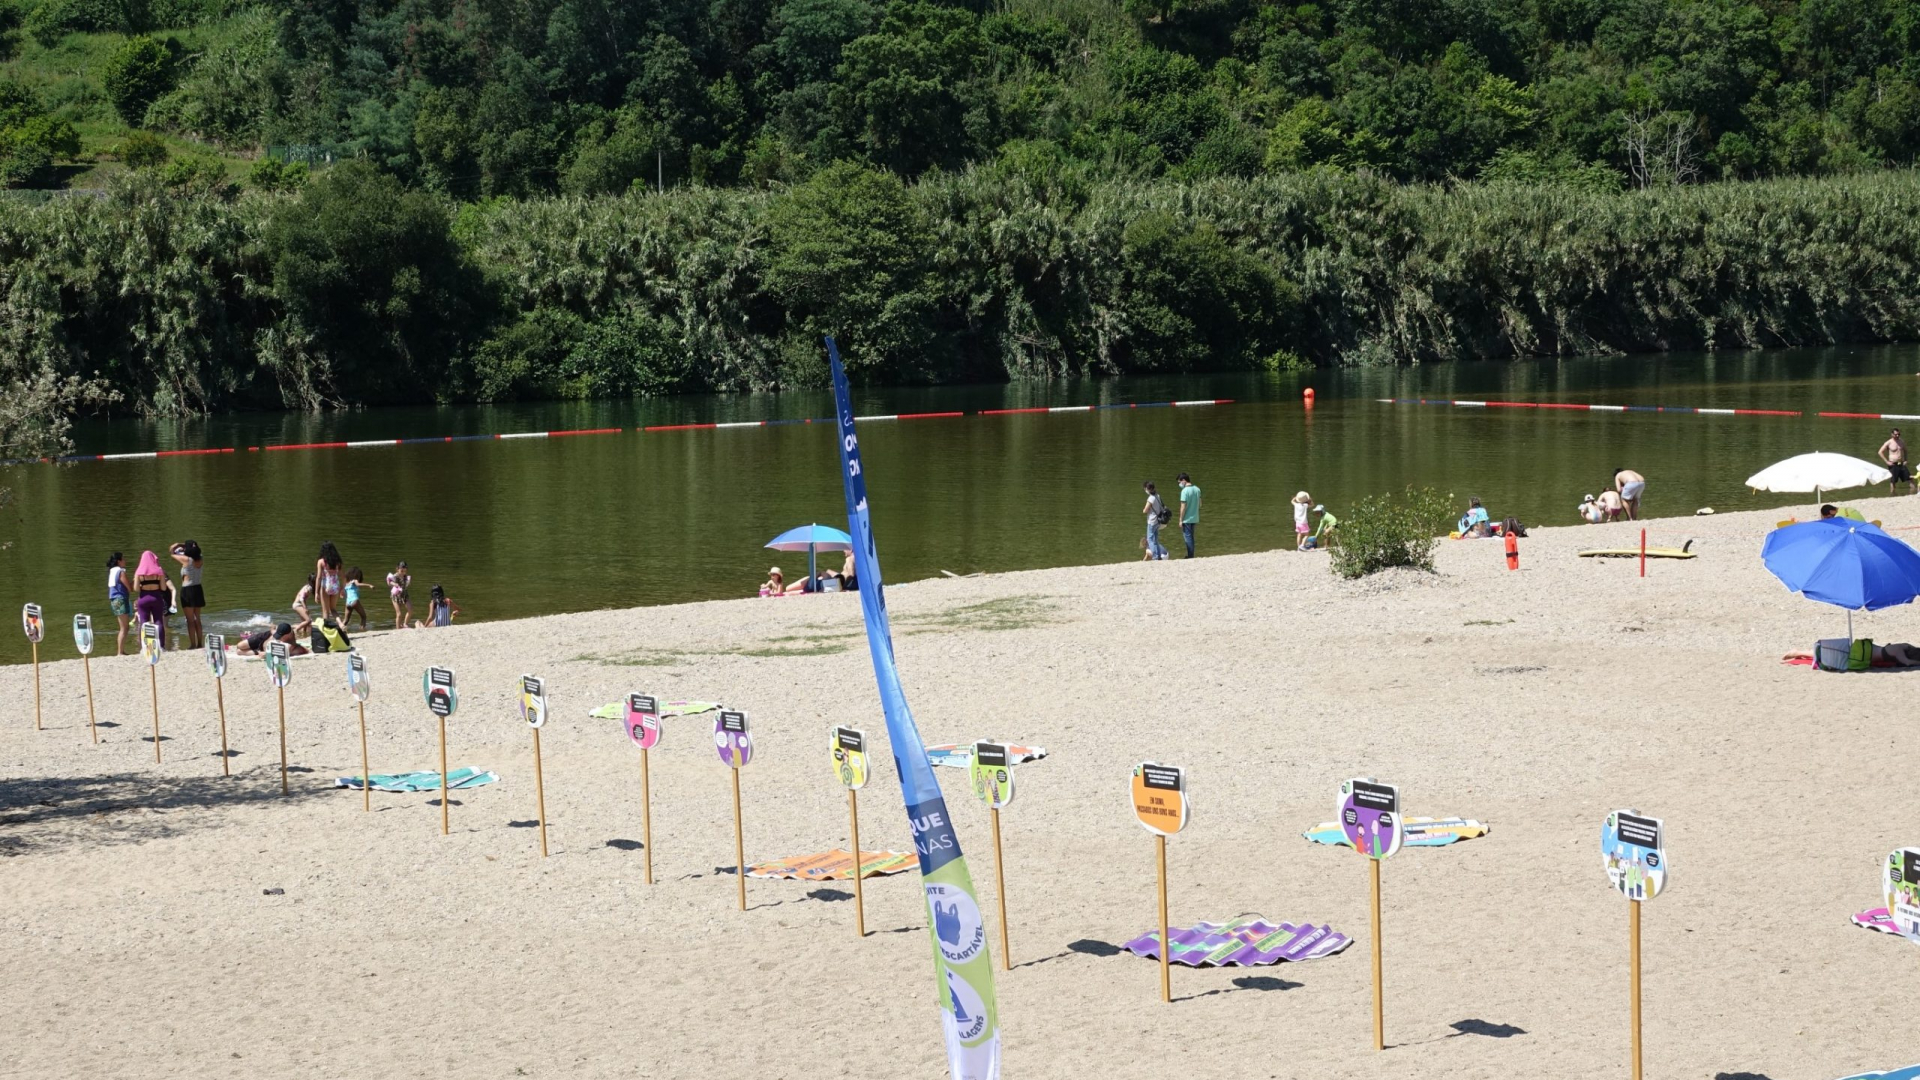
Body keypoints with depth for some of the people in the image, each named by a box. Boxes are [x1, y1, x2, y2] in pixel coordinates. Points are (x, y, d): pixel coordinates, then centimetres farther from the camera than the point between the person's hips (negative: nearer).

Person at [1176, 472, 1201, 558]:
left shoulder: (1185, 491, -18)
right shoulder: (1197, 489, 5)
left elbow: (1183, 507, -19)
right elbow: (1199, 504, 12)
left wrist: (1181, 520, -11)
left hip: (1187, 519, -7)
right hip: (1195, 518, 7)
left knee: (1188, 537, 2)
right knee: (1191, 537, 18)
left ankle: (1190, 556, 4)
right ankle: (1191, 556, 23)